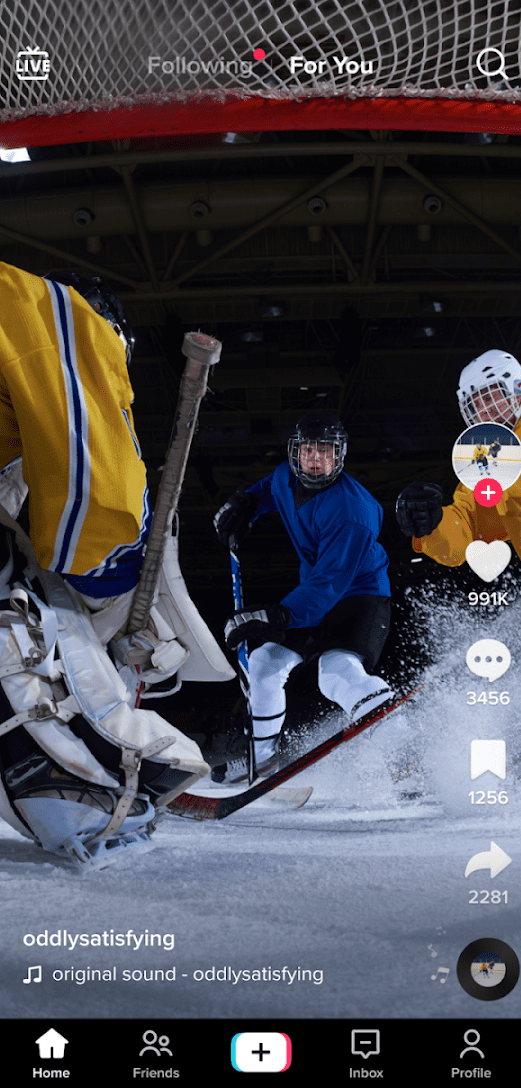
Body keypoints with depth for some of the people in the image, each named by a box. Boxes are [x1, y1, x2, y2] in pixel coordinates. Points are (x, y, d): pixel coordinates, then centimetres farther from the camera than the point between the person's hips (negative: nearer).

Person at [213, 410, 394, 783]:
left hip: (362, 596, -9)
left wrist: (279, 617, -40)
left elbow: (330, 583, -33)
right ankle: (264, 754, 31)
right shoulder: (287, 479, -4)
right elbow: (268, 490, 24)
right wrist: (241, 506, 6)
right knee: (265, 661, 12)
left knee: (337, 672, -33)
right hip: (314, 597, 9)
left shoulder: (351, 510, -29)